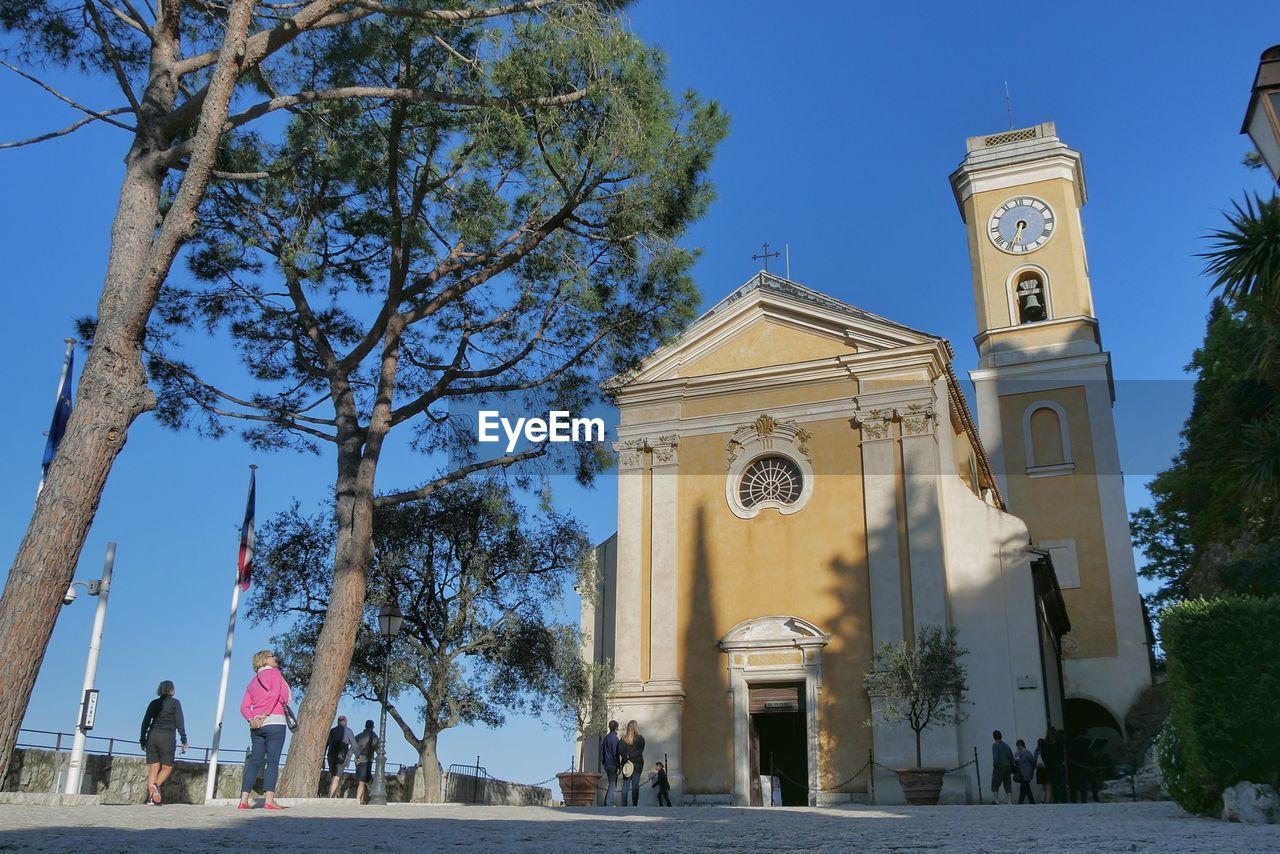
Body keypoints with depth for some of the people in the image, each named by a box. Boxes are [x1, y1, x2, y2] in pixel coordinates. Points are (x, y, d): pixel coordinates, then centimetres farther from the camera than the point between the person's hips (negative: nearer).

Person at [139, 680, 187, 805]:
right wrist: (184, 740, -1)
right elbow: (180, 723, -4)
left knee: (153, 768, 6)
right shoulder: (175, 703, 1)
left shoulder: (153, 703, 12)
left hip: (152, 736, 4)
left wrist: (142, 740, 16)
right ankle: (156, 786, -20)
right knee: (167, 767, 7)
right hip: (167, 737, -4)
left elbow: (145, 722, 10)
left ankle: (150, 797, -6)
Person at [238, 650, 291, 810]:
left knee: (255, 761, 6)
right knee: (273, 761, -8)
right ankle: (269, 800, -15)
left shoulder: (253, 681, 23)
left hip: (256, 726, 7)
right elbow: (274, 694, -13)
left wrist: (251, 719, -2)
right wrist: (265, 714, -11)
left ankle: (244, 800, 0)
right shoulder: (274, 672, 3)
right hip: (274, 722, -7)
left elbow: (244, 707, 12)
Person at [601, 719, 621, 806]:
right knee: (613, 785, -3)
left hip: (607, 764, 8)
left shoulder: (606, 737, 11)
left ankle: (606, 803, 17)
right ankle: (609, 804, -5)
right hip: (613, 764, -8)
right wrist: (618, 767, -14)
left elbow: (602, 751, 15)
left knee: (611, 784, 17)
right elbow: (615, 753, -16)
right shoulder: (614, 738, -13)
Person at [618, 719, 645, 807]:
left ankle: (624, 806, 1)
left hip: (626, 763, 2)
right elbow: (640, 751, -12)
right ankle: (634, 806, 0)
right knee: (635, 785, 2)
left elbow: (620, 750, -6)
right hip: (637, 763, -2)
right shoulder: (640, 738, -4)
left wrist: (627, 758, -8)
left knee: (625, 785, 6)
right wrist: (631, 757, -11)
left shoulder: (623, 738, 3)